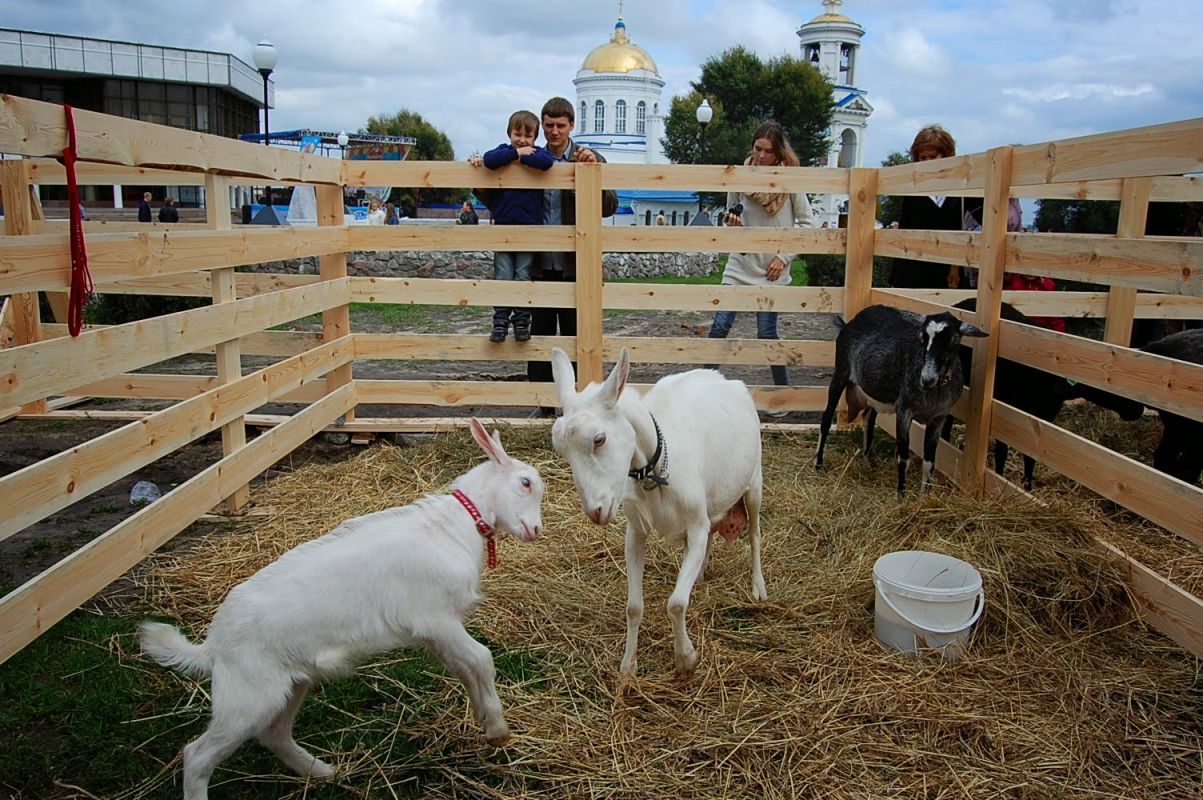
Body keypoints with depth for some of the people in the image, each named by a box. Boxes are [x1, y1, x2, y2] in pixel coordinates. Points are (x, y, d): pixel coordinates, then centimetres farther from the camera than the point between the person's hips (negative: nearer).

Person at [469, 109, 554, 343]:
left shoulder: (537, 152, 4)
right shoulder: (503, 150, 6)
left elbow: (546, 162, -22)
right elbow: (490, 160, -18)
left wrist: (520, 158, -14)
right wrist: (517, 153, -15)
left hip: (530, 227, -1)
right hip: (503, 226, 1)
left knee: (524, 278, 3)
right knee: (502, 278, 1)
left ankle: (522, 322, 10)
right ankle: (500, 322, 6)